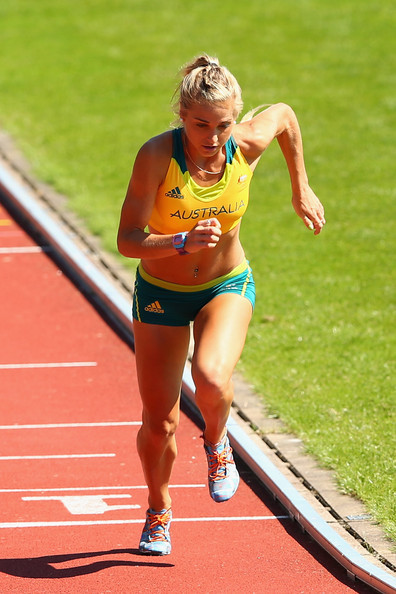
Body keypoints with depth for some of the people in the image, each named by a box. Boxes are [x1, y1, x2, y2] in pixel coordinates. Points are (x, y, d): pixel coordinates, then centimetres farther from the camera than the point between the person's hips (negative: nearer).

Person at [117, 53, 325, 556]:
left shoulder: (250, 142, -19)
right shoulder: (157, 155, -26)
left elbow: (285, 115, 5)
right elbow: (128, 240, -27)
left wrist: (301, 191, 14)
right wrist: (185, 242, -43)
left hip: (227, 286, 0)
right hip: (161, 292, 0)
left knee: (211, 379, -30)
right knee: (159, 423, 6)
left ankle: (216, 441, 6)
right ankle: (158, 511, 37)